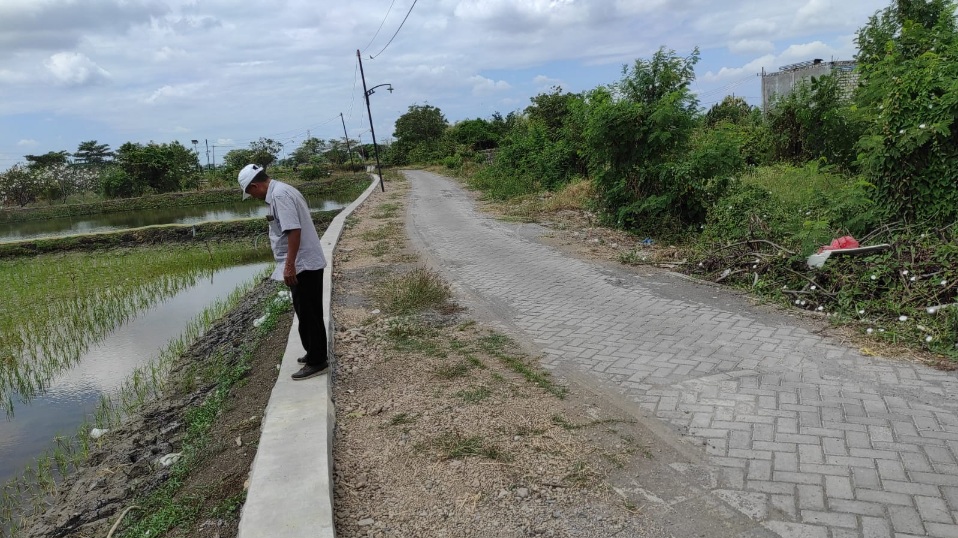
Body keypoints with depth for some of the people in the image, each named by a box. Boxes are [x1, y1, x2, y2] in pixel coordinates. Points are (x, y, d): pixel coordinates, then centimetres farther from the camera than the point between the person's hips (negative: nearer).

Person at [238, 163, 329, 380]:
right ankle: (316, 353, 30)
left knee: (308, 314, -2)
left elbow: (293, 230, -27)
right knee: (308, 313, 18)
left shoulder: (279, 195, -17)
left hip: (302, 265, -10)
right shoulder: (282, 190, 15)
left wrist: (289, 264, -27)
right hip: (307, 262, 10)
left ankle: (317, 362, 7)